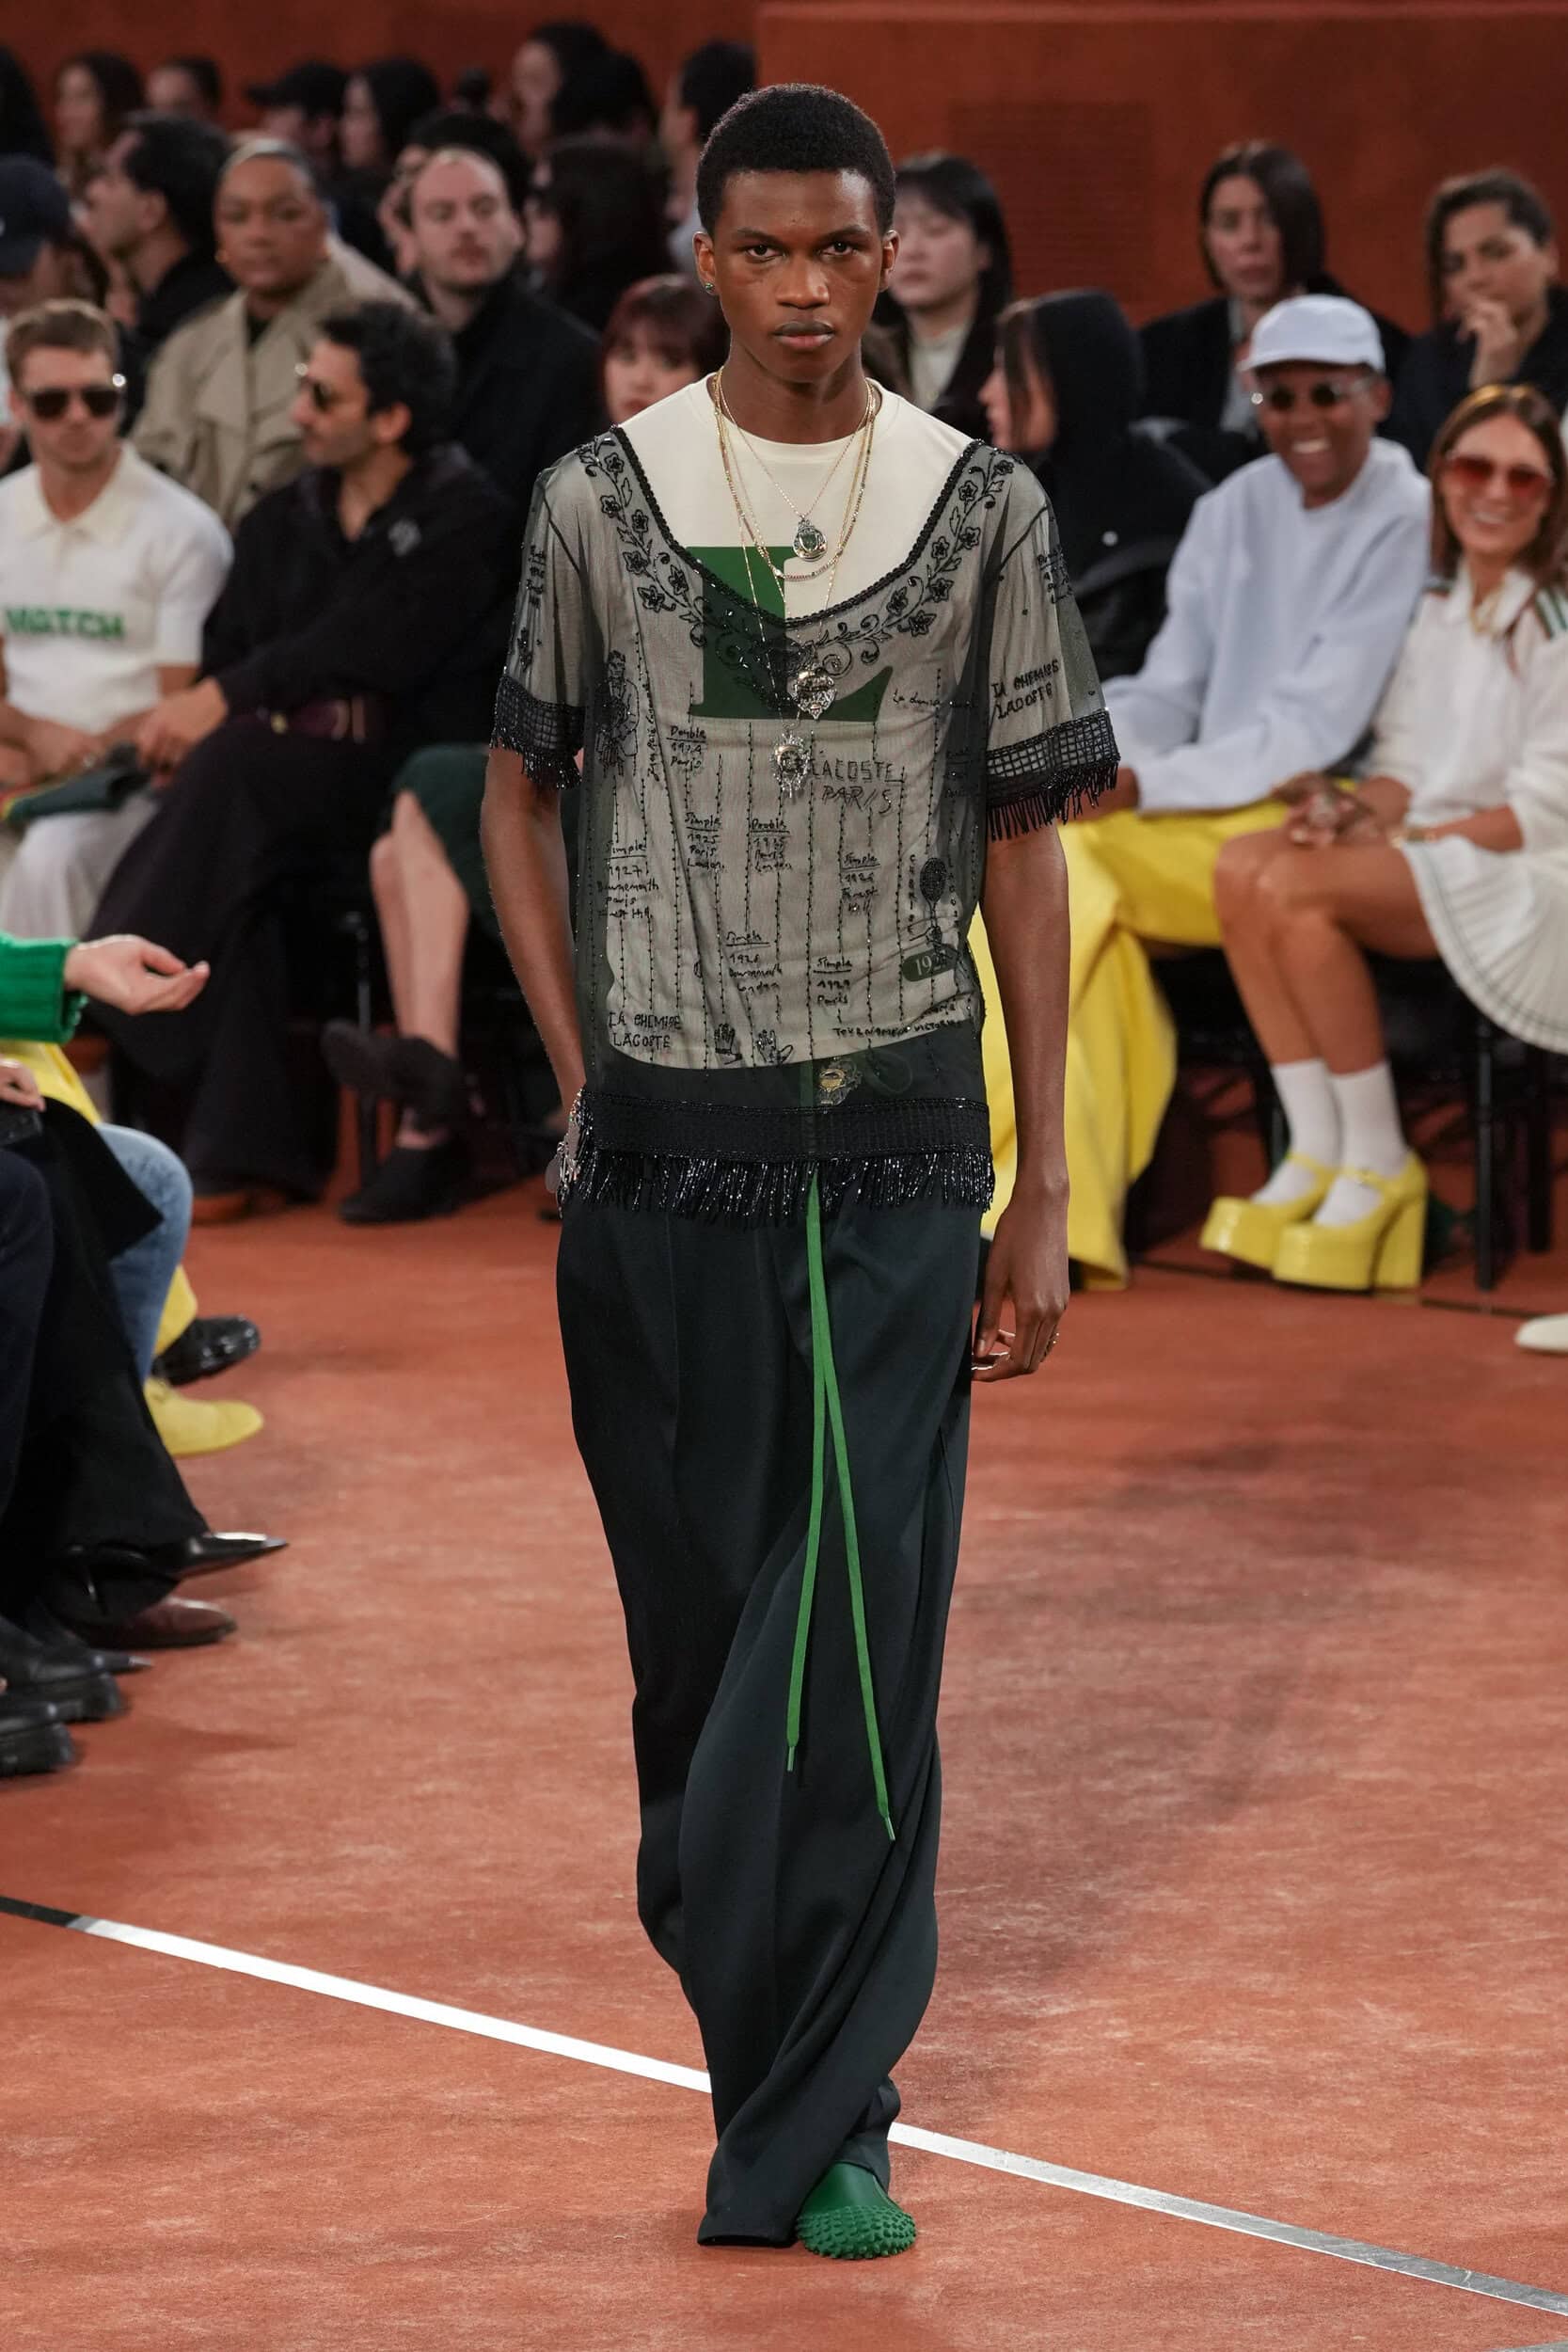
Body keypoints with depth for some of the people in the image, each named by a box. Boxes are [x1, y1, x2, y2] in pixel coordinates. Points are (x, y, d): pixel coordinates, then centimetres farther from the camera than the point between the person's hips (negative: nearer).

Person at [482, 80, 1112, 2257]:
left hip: (895, 1143, -1)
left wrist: (1042, 1187, 3)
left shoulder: (981, 510, 2)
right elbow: (521, 792, 13)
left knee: (863, 1623, -6)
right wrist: (579, 1077, 4)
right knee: (691, 1606, 7)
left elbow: (1022, 848, 5)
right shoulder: (604, 501, 3)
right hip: (666, 1140, 1)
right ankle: (724, 1956, 26)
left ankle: (815, 2121, -3)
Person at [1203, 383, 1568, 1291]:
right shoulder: (1439, 609, 16)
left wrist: (1400, 836, -15)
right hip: (1423, 850, 7)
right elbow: (1406, 763, 15)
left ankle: (1381, 1164, -18)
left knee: (1298, 889, -29)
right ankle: (1315, 1151, -19)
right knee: (1244, 865, -20)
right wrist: (1360, 811, -8)